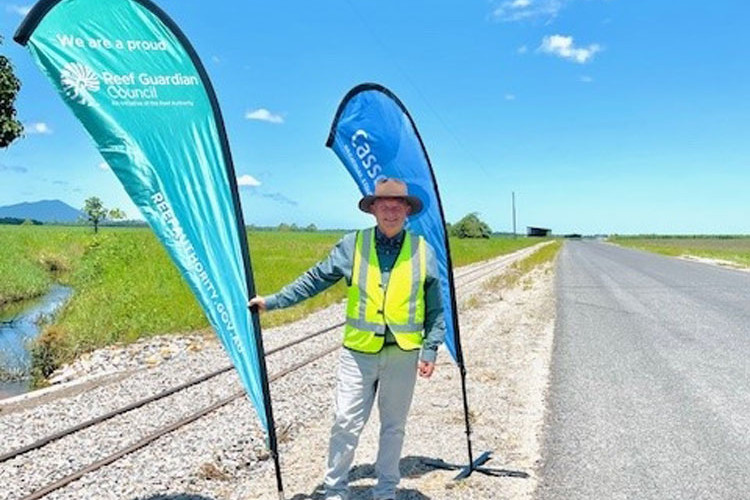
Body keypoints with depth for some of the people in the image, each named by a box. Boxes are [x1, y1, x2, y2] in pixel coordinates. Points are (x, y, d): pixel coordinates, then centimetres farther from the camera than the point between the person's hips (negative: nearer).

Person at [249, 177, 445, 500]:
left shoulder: (423, 250, 1)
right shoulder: (352, 245, -1)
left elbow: (435, 307, 5)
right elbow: (315, 279, 5)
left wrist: (430, 350, 0)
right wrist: (272, 301, 2)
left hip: (403, 353, 1)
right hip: (358, 351, -1)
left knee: (393, 425, 14)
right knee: (346, 424, 3)